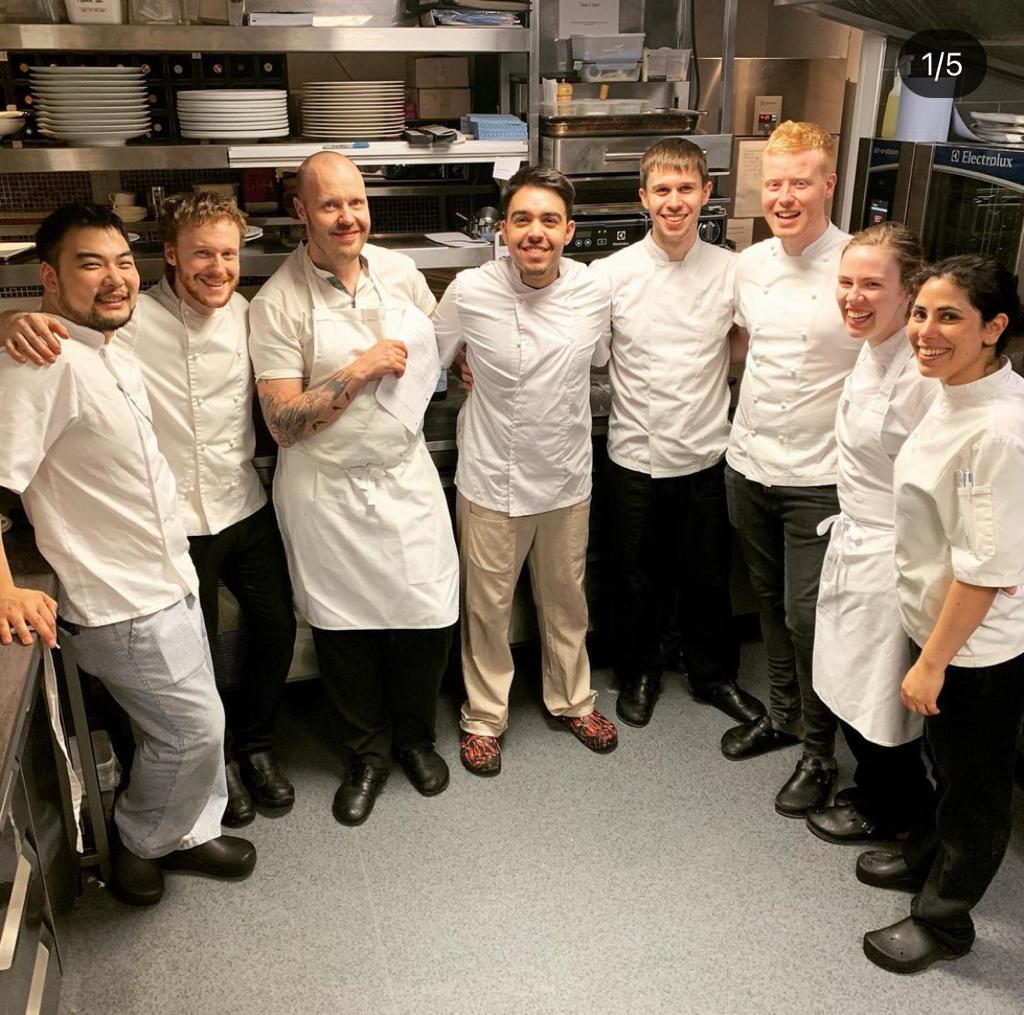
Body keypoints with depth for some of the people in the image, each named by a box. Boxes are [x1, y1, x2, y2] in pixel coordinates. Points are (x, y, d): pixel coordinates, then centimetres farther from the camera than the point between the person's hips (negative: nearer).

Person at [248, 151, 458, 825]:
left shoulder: (400, 272, 1)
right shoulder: (277, 304, -12)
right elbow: (283, 424, -15)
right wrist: (360, 371, -20)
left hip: (406, 474, 3)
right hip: (327, 490, -3)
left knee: (429, 616, 6)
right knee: (345, 628, 9)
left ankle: (415, 737, 34)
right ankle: (368, 754, 33)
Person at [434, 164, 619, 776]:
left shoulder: (593, 291, -7)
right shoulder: (470, 291, -15)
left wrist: (548, 396, 7)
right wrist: (489, 385, -2)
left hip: (568, 477, 3)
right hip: (492, 479, -2)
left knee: (566, 599, 20)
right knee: (488, 604, 13)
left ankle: (573, 699, 43)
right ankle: (485, 715, 34)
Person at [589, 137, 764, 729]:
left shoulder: (731, 270, -3)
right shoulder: (612, 273, -8)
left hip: (707, 454, 1)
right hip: (637, 456, -1)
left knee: (709, 576, 16)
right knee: (639, 579, 15)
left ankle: (715, 674, 39)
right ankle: (640, 674, 39)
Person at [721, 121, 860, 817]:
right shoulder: (749, 264, 4)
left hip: (819, 478, -5)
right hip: (749, 464, 6)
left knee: (808, 614, 2)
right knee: (771, 601, 19)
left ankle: (820, 752, 23)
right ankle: (783, 712, 41)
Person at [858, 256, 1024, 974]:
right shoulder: (956, 395, -2)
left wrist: (931, 662, -18)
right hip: (944, 626, 8)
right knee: (948, 762, 29)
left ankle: (943, 919, 36)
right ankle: (928, 857, 53)